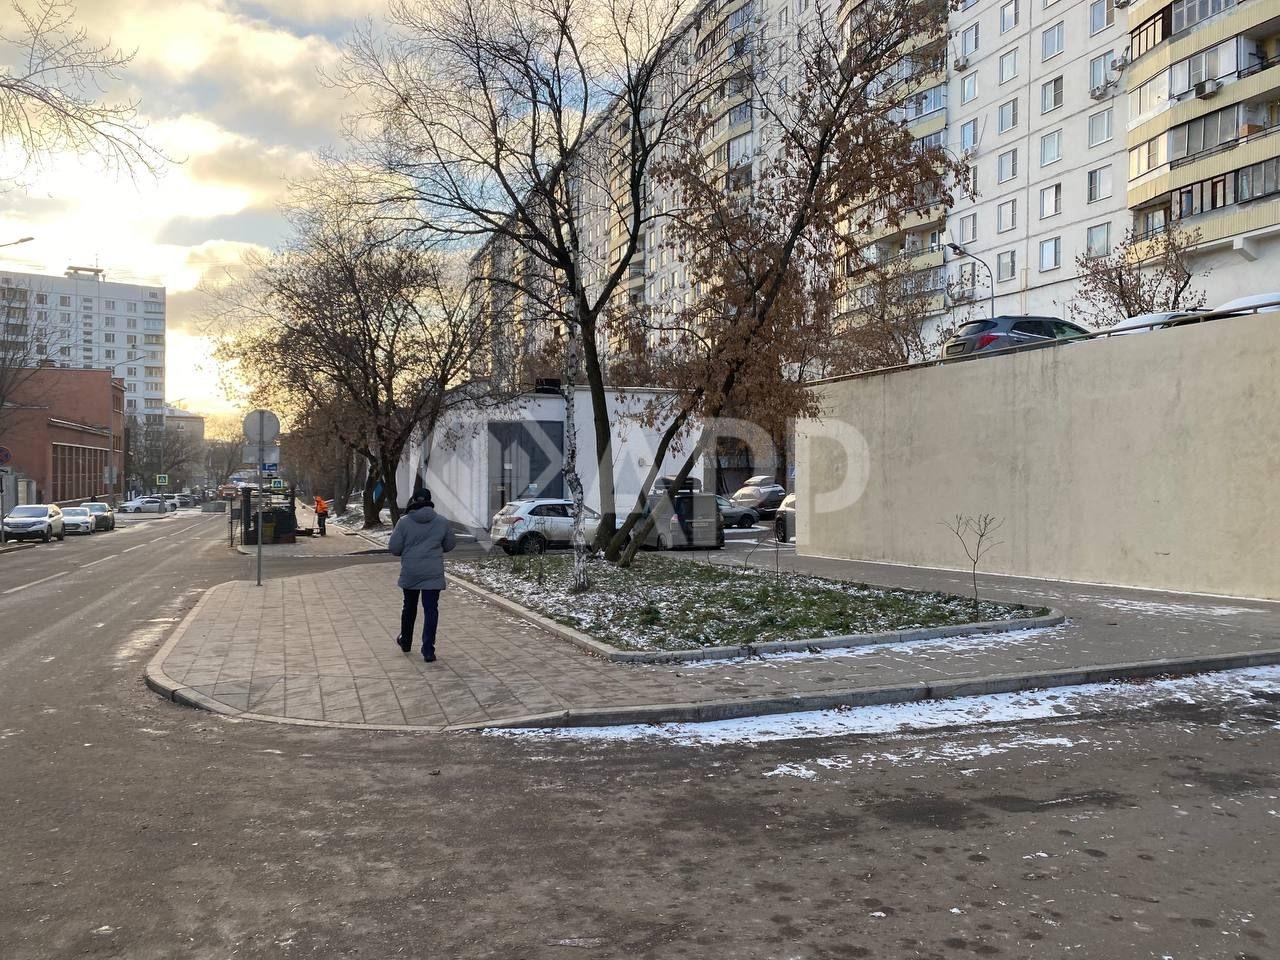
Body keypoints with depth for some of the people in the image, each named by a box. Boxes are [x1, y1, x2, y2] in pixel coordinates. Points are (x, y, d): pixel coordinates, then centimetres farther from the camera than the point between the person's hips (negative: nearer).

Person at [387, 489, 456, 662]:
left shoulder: (404, 522, -5)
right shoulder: (442, 522, -1)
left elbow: (394, 548, -7)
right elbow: (449, 546, 9)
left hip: (410, 573, 1)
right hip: (433, 574, -1)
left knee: (409, 607, 20)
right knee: (431, 610, 0)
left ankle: (405, 642, 37)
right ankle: (428, 651, -4)